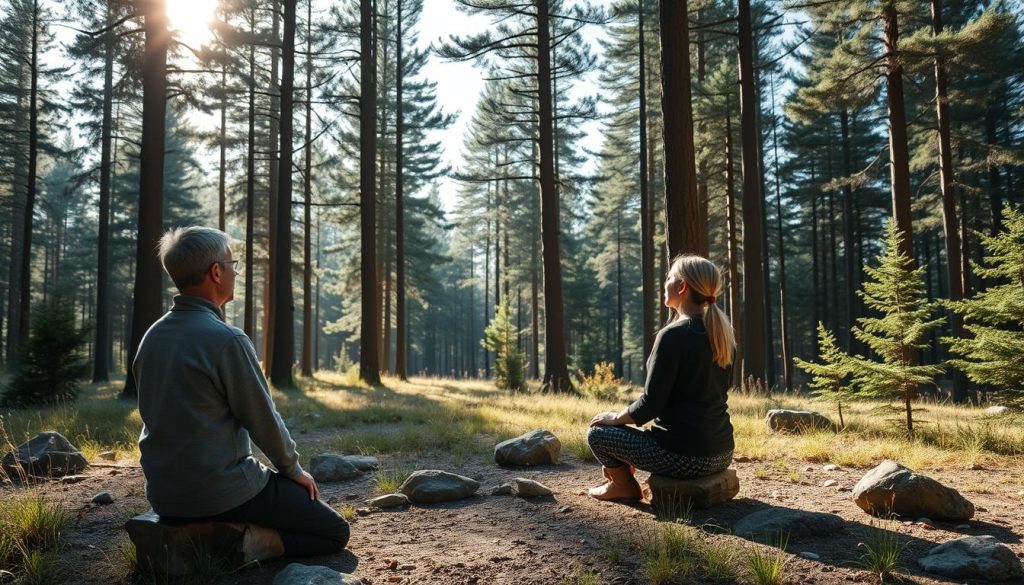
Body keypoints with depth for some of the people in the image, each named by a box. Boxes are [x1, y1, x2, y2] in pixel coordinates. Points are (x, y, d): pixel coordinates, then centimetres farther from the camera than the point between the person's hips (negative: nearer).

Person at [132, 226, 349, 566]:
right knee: (334, 532, 5)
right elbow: (262, 417, -13)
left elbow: (167, 416, 14)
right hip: (220, 489, -8)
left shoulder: (152, 337, 5)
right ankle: (245, 542, -12)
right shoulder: (226, 339, -20)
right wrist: (293, 469, 4)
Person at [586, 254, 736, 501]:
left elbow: (650, 404, -17)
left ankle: (624, 485, 23)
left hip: (684, 456, -8)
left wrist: (615, 418, 1)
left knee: (597, 432, 8)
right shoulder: (722, 332, 5)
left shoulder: (673, 335, -18)